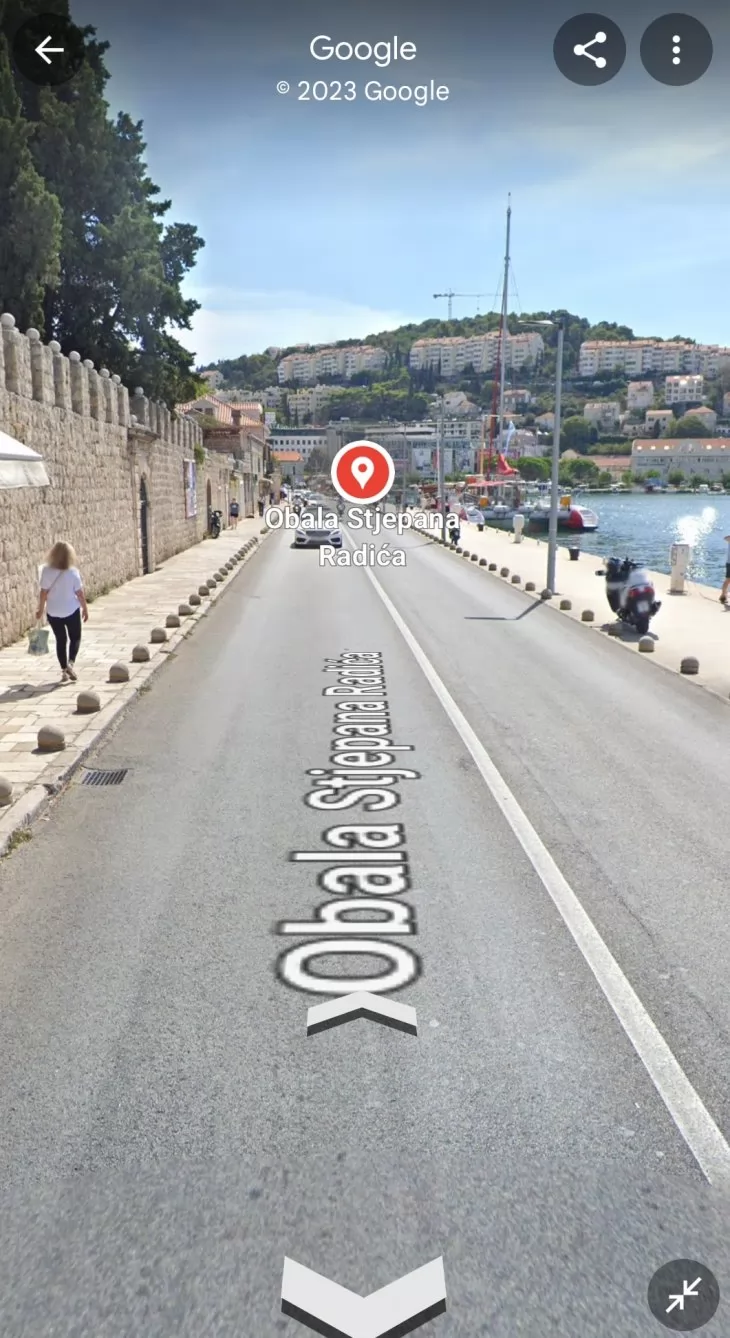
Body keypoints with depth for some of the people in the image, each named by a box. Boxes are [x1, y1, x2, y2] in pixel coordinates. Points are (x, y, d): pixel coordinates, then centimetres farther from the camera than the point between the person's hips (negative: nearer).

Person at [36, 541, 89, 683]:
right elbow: (80, 593, -10)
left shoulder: (47, 571, -11)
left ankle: (64, 670, 14)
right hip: (71, 610, -2)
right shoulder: (73, 572, -14)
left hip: (53, 612, 2)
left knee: (60, 640, 14)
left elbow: (44, 592, -7)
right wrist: (85, 609, 3)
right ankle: (71, 663, -8)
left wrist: (41, 609, 6)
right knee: (75, 638, 14)